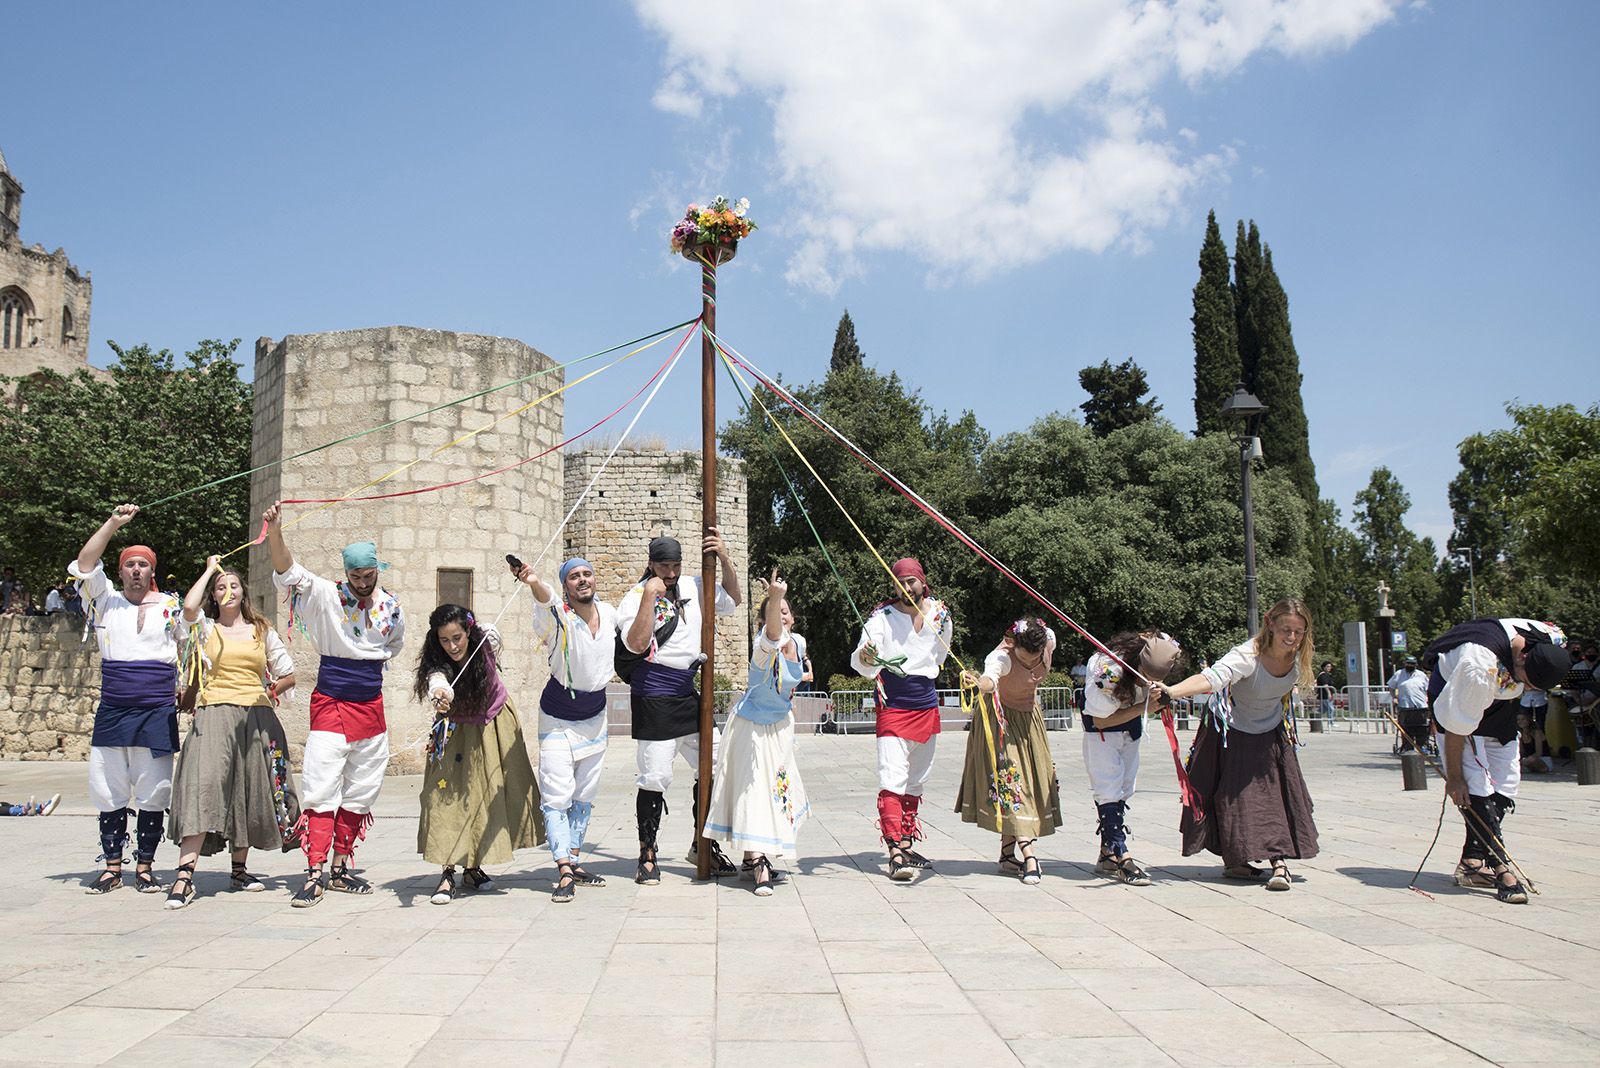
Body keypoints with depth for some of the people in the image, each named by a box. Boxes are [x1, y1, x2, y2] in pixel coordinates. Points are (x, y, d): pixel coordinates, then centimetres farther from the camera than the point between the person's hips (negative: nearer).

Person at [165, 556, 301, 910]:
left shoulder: (262, 631, 15)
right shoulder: (205, 628, 10)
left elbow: (288, 677, 18)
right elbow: (189, 607, -15)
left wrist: (262, 695, 5)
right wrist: (209, 570, -1)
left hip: (257, 719, 3)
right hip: (214, 717, -3)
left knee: (249, 793, 7)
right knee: (204, 787, -17)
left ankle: (240, 870, 20)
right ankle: (185, 877, -22)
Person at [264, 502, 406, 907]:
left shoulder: (390, 606, 5)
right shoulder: (326, 596, -6)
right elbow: (289, 572, -22)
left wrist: (371, 663, 11)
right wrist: (274, 532, -38)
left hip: (371, 706, 4)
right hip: (330, 704, -4)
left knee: (360, 792, 9)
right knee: (322, 789, -9)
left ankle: (341, 869, 20)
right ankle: (314, 876, -5)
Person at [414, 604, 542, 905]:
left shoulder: (487, 642, -23)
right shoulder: (436, 664, -29)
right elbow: (436, 681, -54)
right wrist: (440, 693, -74)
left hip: (494, 727, 2)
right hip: (457, 731, -2)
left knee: (492, 794, 6)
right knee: (449, 794, -14)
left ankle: (473, 867, 21)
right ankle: (447, 873, -11)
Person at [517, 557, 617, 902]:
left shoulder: (609, 613, -6)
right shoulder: (558, 616, -22)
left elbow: (626, 640, 18)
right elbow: (545, 599, -47)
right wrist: (533, 582, -67)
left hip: (595, 714, 6)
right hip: (558, 717, -5)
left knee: (585, 795, 12)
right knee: (558, 794, -11)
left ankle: (574, 861, 23)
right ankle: (564, 872, -11)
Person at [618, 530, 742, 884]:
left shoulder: (693, 587, 11)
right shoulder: (636, 597, -8)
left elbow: (732, 600, 21)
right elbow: (636, 645, -22)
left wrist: (725, 559, 6)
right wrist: (650, 595, -24)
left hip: (687, 694, 7)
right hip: (654, 698, -7)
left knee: (713, 765, 8)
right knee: (655, 778, -4)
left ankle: (702, 845, 23)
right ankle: (647, 856, 10)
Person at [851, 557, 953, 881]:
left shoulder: (940, 613, 2)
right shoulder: (882, 617, -12)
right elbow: (863, 663, -24)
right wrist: (865, 657, -45)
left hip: (927, 706, 6)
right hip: (893, 708, -5)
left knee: (915, 782, 14)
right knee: (892, 780, -15)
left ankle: (906, 845, 24)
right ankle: (896, 854, -18)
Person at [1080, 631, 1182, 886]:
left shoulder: (1162, 651, -21)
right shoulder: (1109, 670, -37)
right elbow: (1101, 721, -24)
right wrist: (1145, 706, -29)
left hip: (1133, 720, 6)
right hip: (1102, 724, -6)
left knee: (1124, 790, 7)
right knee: (1109, 789, -14)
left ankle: (1107, 855, 13)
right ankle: (1122, 857, -15)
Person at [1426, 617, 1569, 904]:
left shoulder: (1553, 639, -23)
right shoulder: (1480, 667, -40)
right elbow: (1457, 726, -29)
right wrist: (1453, 777, -22)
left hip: (1500, 702, 7)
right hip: (1455, 695, -7)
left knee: (1506, 781, 0)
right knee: (1474, 783, -17)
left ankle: (1472, 863, 3)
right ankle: (1501, 869, -15)